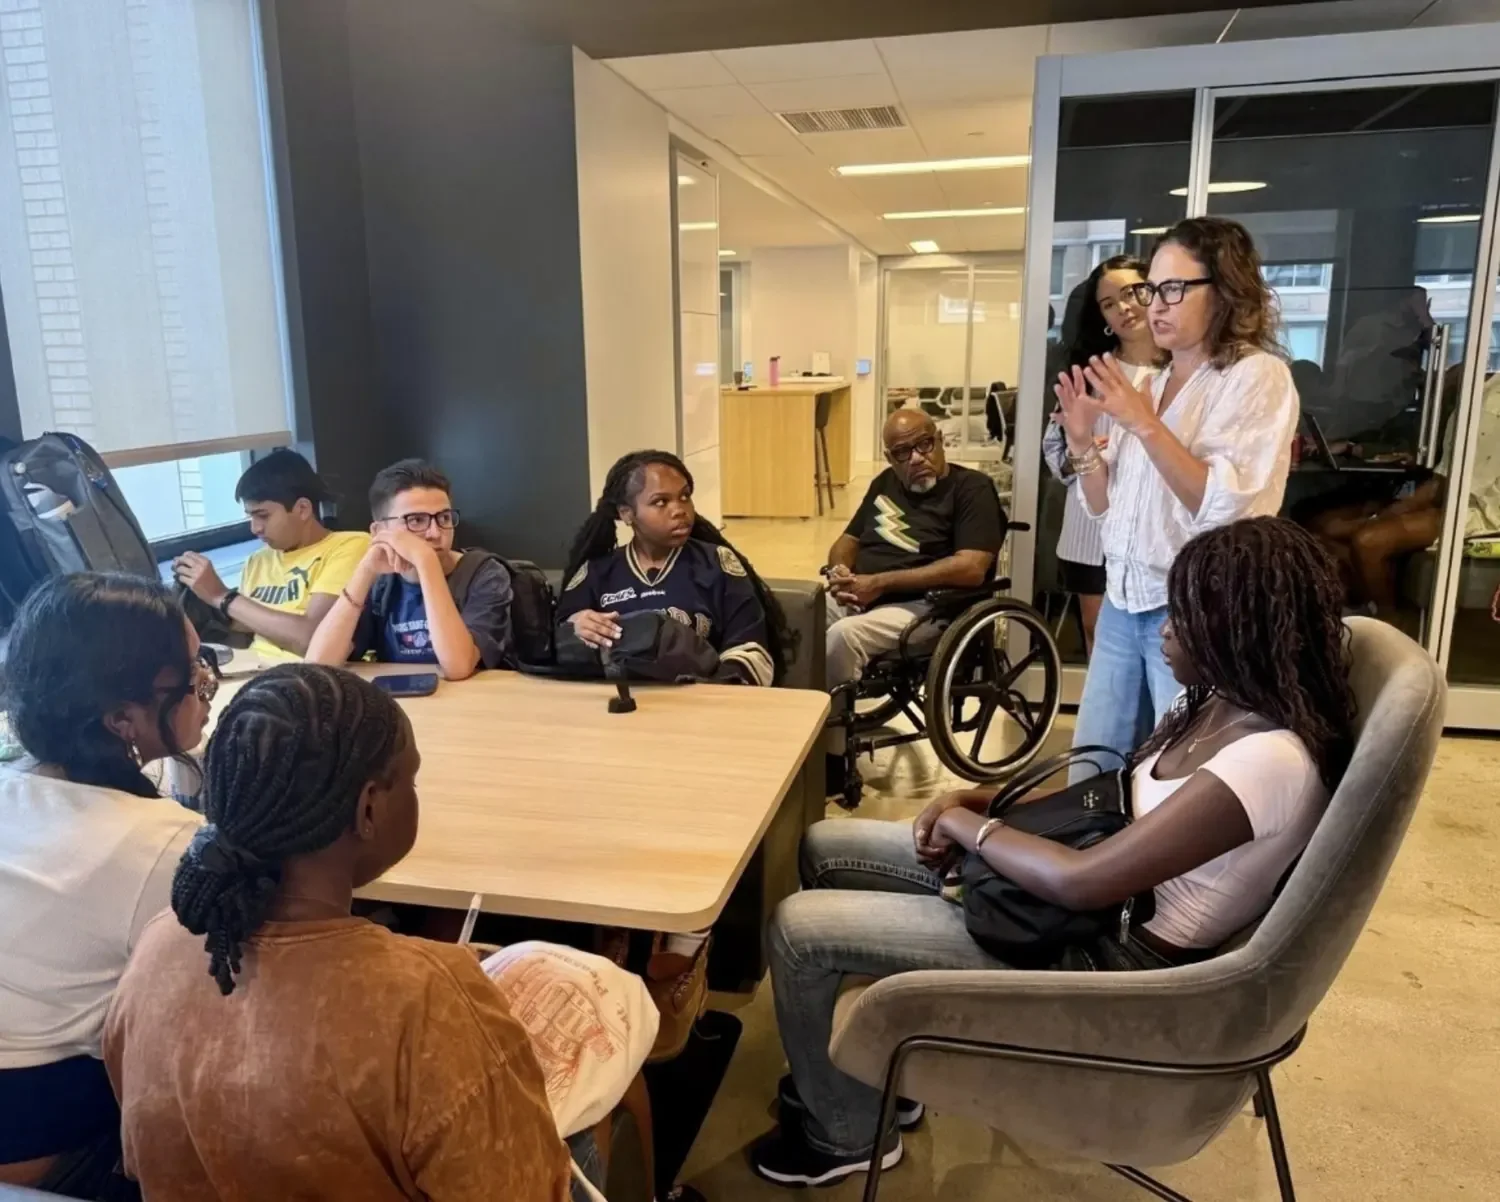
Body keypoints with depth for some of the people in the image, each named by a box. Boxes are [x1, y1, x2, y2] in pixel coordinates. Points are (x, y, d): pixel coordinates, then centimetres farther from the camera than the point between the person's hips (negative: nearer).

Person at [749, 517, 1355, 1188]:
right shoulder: (1225, 703, 0)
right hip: (1105, 901, 10)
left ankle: (848, 1134, 16)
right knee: (825, 848, 11)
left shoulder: (1271, 761, -29)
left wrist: (968, 827, -14)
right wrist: (989, 800, -1)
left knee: (796, 927, -11)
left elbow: (1080, 882, -31)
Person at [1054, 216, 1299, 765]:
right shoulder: (1148, 383, 11)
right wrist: (1082, 441, -3)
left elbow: (1227, 509, -21)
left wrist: (1146, 425, -23)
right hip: (1123, 601, 7)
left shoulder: (1257, 376, -8)